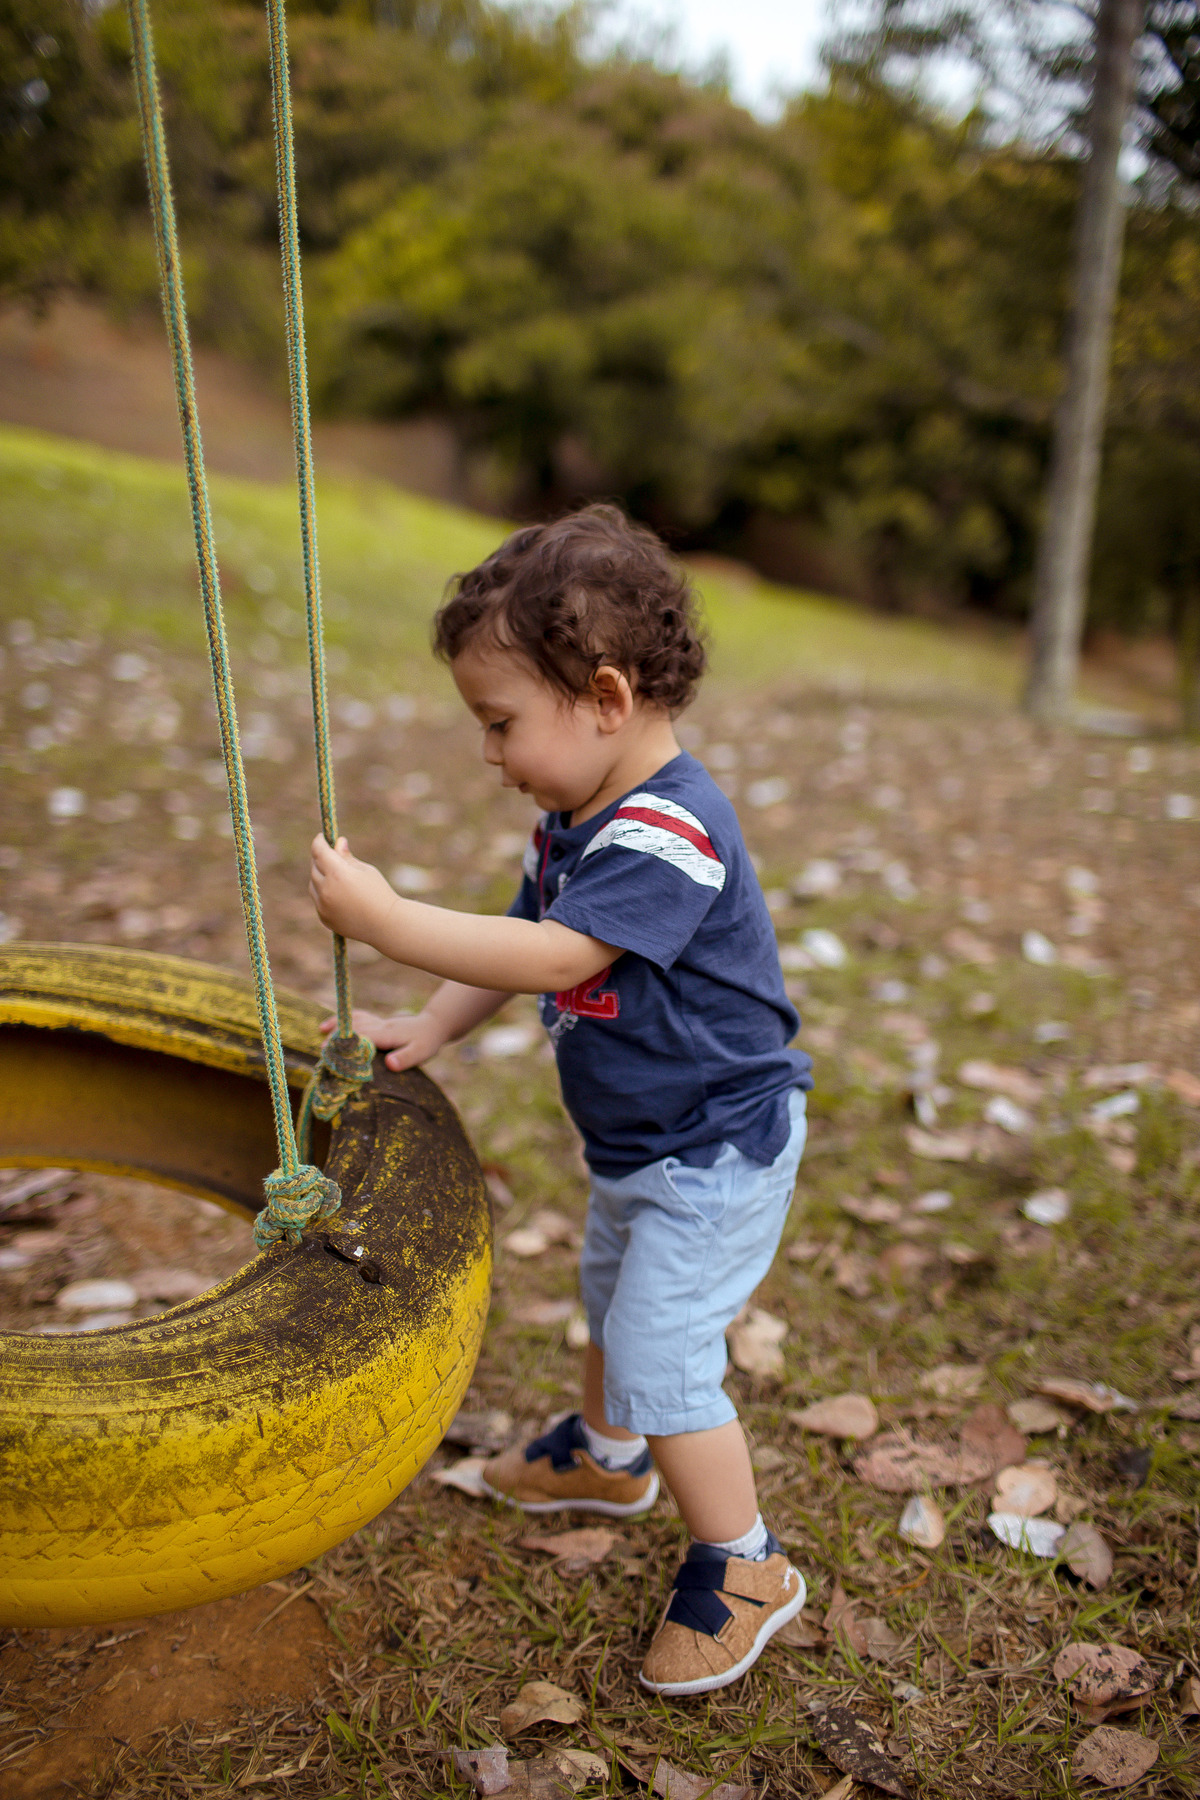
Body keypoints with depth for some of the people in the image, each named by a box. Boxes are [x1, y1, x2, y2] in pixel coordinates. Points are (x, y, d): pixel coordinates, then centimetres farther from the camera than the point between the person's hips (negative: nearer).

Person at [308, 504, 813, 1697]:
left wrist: (384, 917, -35)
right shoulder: (575, 818, -1)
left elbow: (553, 957, -38)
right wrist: (431, 1028, -5)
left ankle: (744, 1567, 18)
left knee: (661, 1354, -4)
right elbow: (520, 939, 7)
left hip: (716, 1151, -10)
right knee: (612, 1296, 28)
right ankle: (607, 1456, 54)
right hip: (638, 1143, 10)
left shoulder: (668, 835, -32)